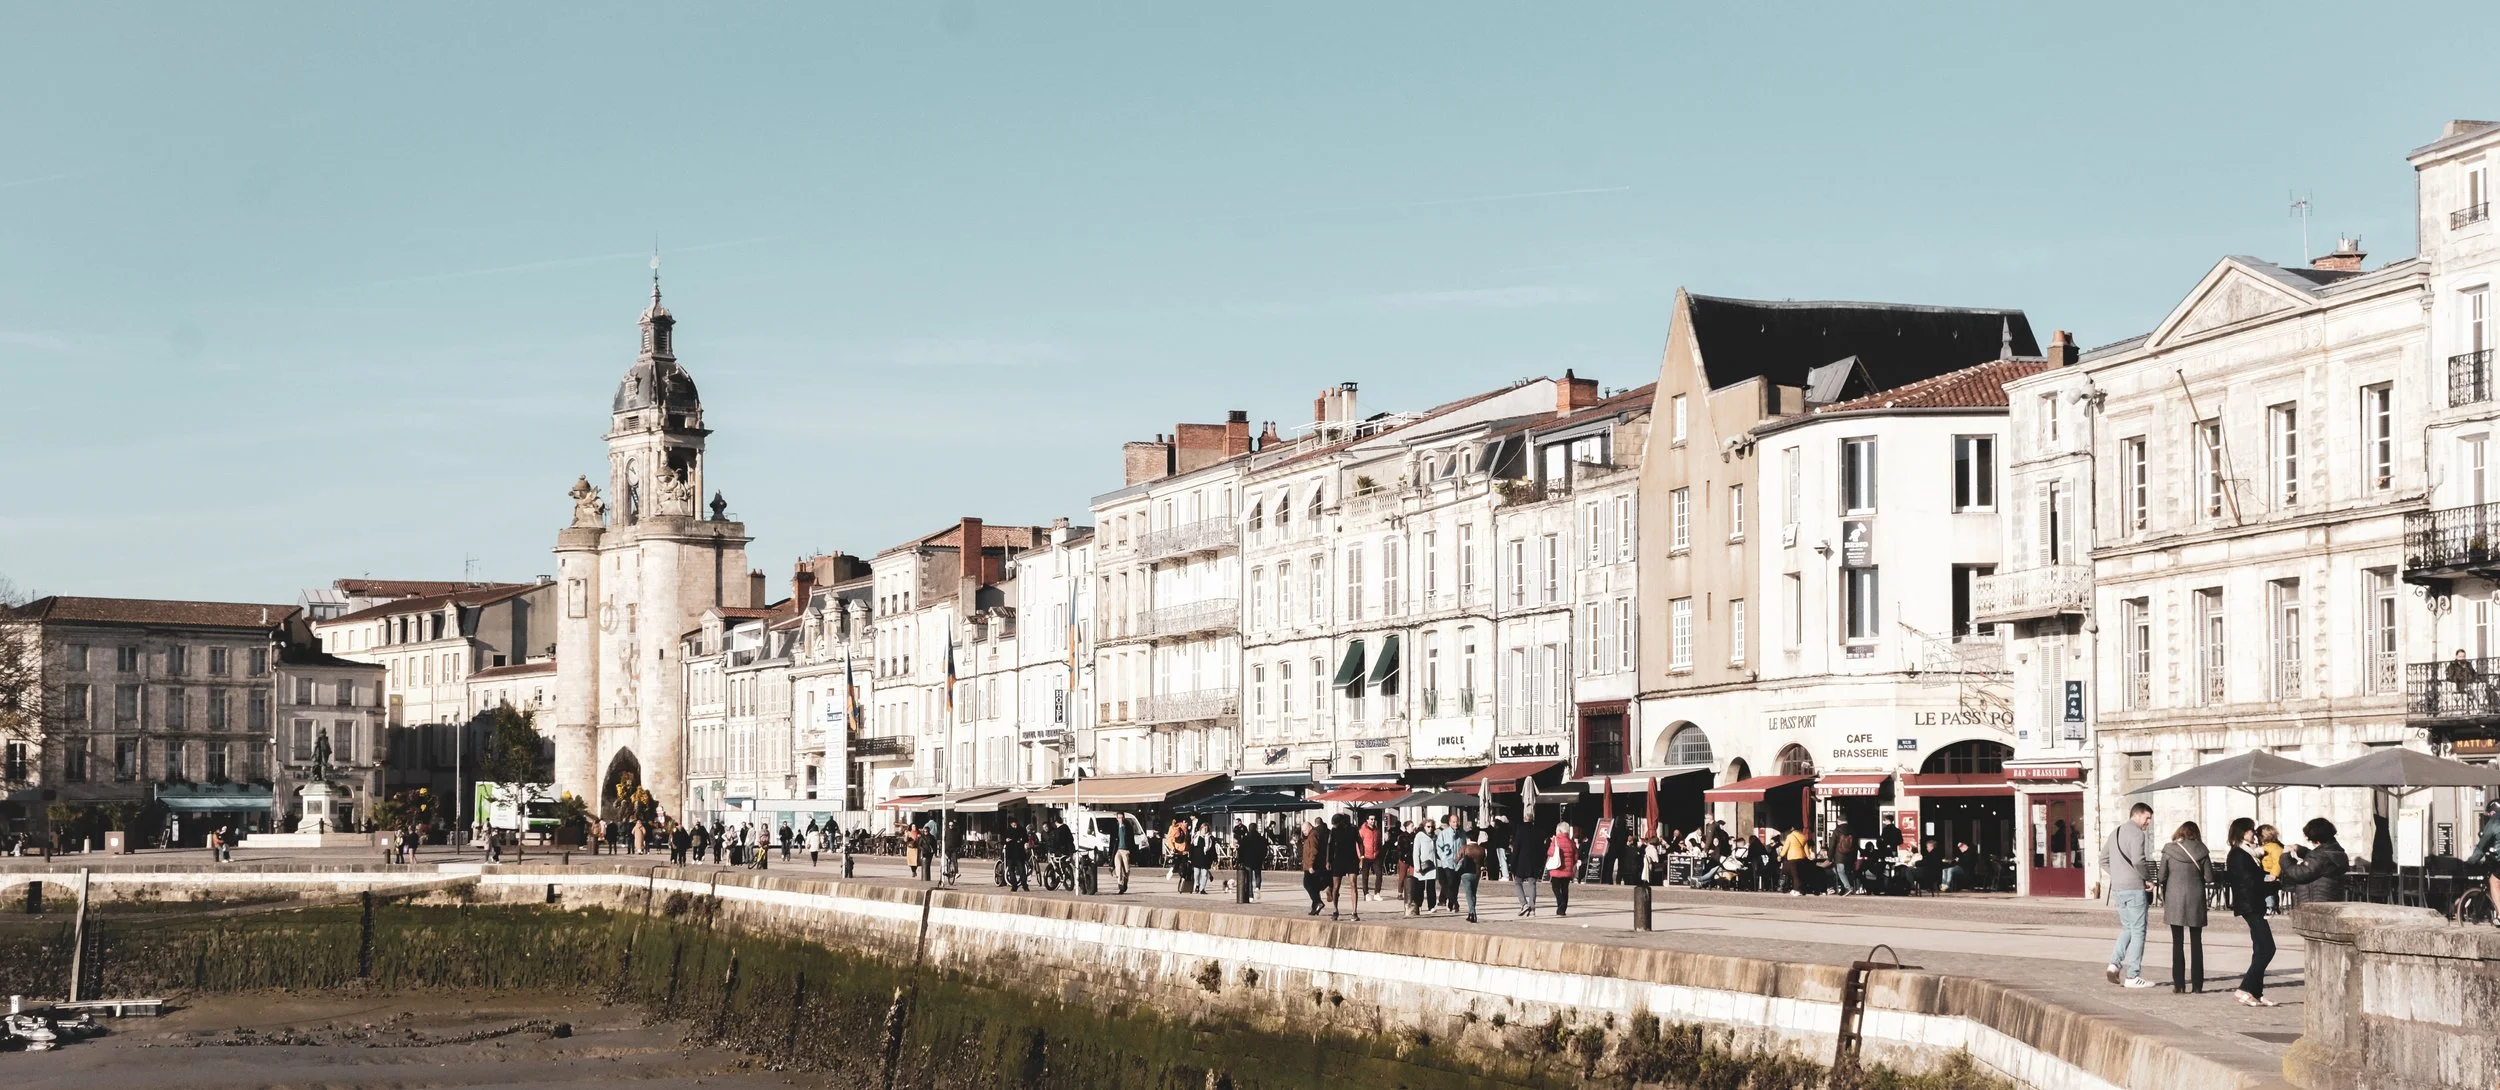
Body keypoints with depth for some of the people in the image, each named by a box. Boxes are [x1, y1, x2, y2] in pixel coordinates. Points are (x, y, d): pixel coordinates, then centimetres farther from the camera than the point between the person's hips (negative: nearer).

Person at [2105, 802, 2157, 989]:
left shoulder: (2115, 832, 15)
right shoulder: (2136, 833, -12)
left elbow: (2103, 856, 19)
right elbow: (2138, 861, -23)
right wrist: (2148, 879, -10)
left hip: (2117, 888, 8)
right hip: (2134, 887, -8)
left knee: (2128, 928, 18)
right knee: (2138, 931, 0)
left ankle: (2115, 963, 0)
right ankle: (2132, 976, 0)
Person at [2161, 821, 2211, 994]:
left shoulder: (2169, 850, -2)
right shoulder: (2201, 851, -1)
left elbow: (2162, 876, -1)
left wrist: (2164, 897, 13)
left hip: (2174, 899, -1)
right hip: (2195, 899, 1)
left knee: (2178, 943, 5)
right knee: (2196, 943, 7)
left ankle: (2179, 984, 2)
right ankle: (2197, 985, 5)